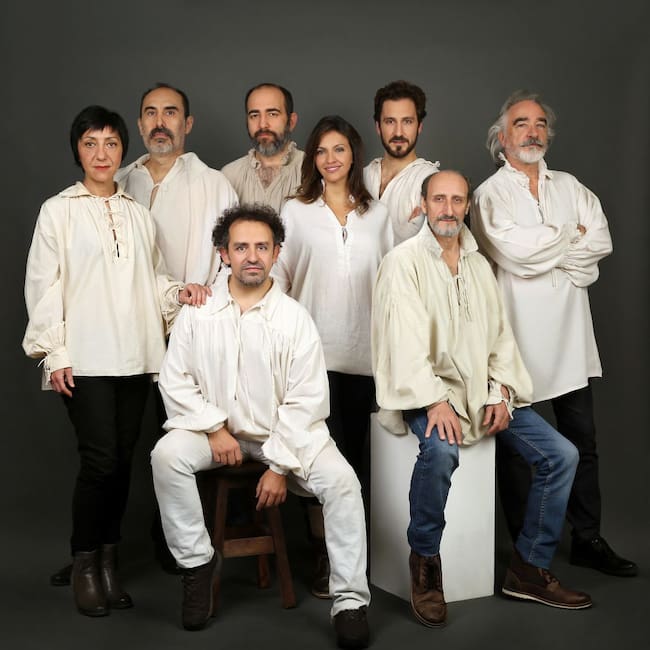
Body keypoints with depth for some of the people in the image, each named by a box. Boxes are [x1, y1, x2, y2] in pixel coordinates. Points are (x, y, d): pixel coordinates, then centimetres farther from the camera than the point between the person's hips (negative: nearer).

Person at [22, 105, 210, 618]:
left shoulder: (138, 214, 14)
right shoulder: (58, 211, 3)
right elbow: (44, 286, -1)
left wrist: (178, 292, -1)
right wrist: (55, 353, -8)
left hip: (135, 355, 4)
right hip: (85, 358, -4)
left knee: (123, 460, 5)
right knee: (100, 460, -10)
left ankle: (109, 561, 18)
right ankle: (85, 564, 7)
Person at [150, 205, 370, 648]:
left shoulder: (295, 319, -8)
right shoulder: (198, 313, -3)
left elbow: (305, 401, -9)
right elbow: (176, 379, 1)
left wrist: (279, 466, -13)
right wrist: (214, 428, -12)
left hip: (286, 432, -1)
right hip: (220, 429, 1)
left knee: (341, 480, -24)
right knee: (167, 454, -27)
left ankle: (350, 600, -10)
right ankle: (197, 561, -7)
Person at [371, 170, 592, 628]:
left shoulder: (480, 264, 16)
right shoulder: (405, 260, -4)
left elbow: (501, 335, 12)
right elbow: (406, 340, -15)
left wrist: (500, 392, -4)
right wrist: (435, 401, -24)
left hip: (484, 388, 6)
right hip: (429, 388, -6)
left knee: (562, 455, -7)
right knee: (440, 450, -37)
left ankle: (530, 568, 5)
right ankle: (425, 563, -13)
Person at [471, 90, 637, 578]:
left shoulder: (570, 187, 14)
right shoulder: (492, 193, 0)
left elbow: (602, 241, 1)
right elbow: (513, 251, -16)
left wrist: (542, 250, -10)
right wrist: (571, 235, -3)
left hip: (569, 333, 4)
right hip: (517, 333, -4)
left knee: (582, 440, 7)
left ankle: (588, 539, 18)